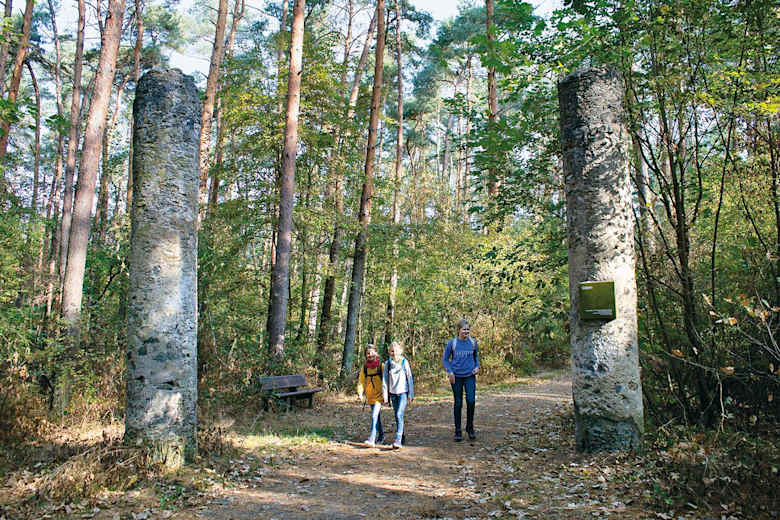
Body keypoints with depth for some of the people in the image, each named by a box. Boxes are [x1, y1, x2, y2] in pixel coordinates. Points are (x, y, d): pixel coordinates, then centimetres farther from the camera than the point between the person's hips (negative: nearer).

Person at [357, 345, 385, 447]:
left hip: (379, 395, -5)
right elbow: (361, 381, 3)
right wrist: (360, 393, -10)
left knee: (374, 416, -18)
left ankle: (372, 439, -22)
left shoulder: (381, 366, -6)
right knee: (377, 417, 18)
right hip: (370, 396, 5)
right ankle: (381, 436, 35)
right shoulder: (364, 367, 4)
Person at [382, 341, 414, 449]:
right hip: (393, 393, 4)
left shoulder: (404, 362, -3)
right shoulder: (387, 363, 4)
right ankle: (402, 438, 23)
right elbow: (385, 379, 6)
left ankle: (398, 440, -17)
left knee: (399, 415, -15)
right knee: (397, 416, 9)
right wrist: (385, 394, 3)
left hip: (403, 392, -3)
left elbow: (410, 378, 0)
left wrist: (411, 394, -1)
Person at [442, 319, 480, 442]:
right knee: (458, 403, 5)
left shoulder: (473, 342, 3)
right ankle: (458, 431, 16)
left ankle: (470, 427, 13)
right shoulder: (452, 343, -4)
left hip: (470, 376, 1)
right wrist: (449, 372, -10)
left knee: (471, 401, -9)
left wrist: (477, 367, 3)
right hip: (456, 377, -1)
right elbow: (445, 359, 3)